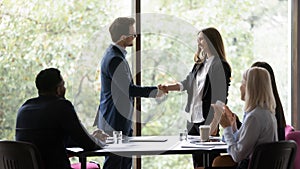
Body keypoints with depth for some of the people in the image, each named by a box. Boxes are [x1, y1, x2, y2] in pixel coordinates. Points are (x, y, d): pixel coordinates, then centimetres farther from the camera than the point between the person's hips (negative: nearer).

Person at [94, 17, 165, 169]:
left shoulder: (115, 54, 13)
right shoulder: (114, 59, -21)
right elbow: (128, 89, -24)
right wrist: (155, 91, -15)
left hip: (122, 122, 11)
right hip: (115, 123, -11)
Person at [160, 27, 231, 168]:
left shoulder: (220, 66, -8)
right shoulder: (200, 64, 17)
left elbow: (221, 98, -12)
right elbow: (187, 83, 9)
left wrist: (214, 124, -17)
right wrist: (168, 87, -9)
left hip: (208, 120, -8)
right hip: (194, 120, 8)